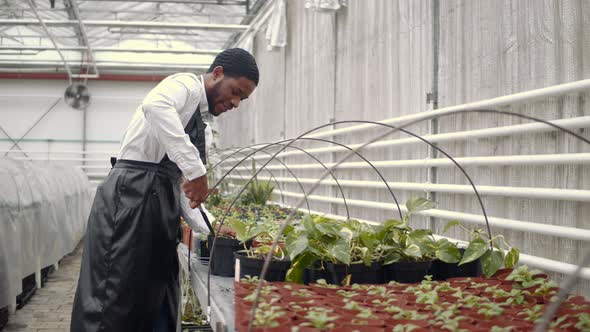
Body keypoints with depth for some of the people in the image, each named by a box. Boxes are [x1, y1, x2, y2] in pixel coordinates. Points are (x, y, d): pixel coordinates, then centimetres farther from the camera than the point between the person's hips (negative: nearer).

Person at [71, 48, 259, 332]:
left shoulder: (197, 119, 22)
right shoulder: (185, 84, -5)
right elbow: (155, 106, -31)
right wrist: (196, 170, -30)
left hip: (157, 203, 10)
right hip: (132, 195, -10)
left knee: (154, 298, 10)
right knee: (117, 297, -10)